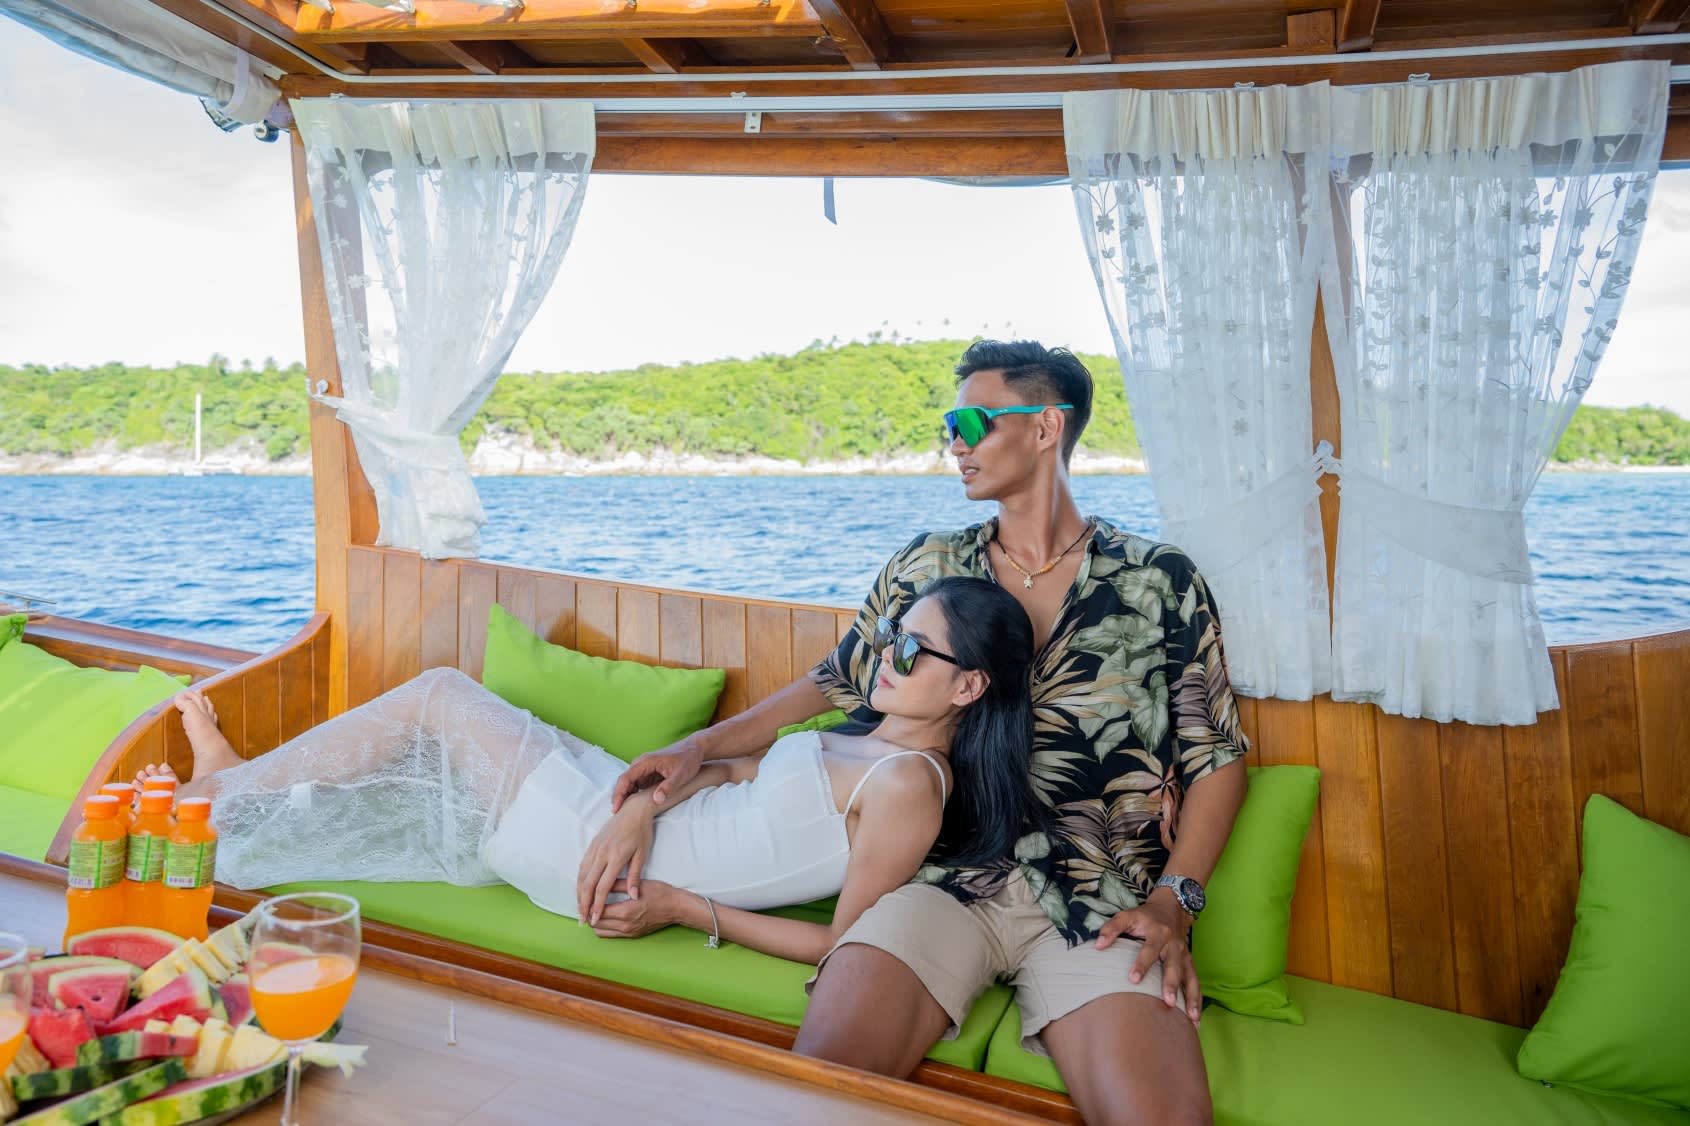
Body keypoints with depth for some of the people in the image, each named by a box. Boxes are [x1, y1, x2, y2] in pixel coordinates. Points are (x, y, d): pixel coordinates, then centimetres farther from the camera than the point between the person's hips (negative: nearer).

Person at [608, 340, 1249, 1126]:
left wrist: (1174, 898, -4)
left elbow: (1214, 755, 8)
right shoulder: (925, 568, 15)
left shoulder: (1160, 580, 7)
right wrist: (702, 745, 13)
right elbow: (837, 681, 21)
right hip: (945, 877, 2)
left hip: (1097, 902, -1)